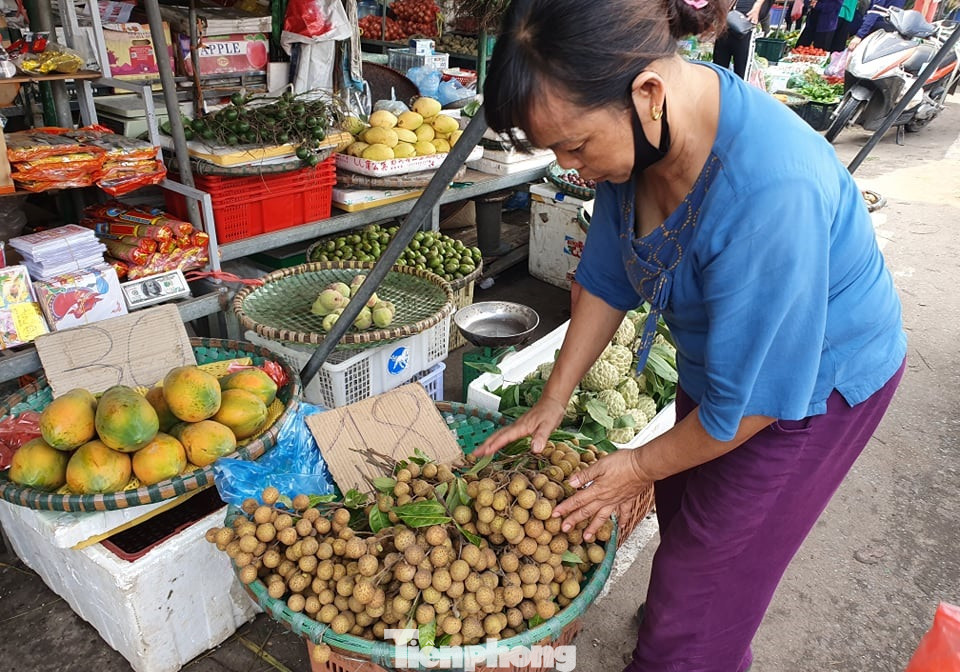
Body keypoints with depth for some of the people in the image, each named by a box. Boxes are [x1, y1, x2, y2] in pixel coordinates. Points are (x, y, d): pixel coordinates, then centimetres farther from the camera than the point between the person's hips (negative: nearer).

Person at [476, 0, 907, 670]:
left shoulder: (770, 190, -40)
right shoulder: (639, 133, -16)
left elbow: (752, 398, -29)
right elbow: (606, 278, -3)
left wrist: (642, 466, -13)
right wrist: (552, 402, 0)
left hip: (814, 381, -7)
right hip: (723, 355, 7)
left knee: (703, 574, 5)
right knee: (682, 511, 25)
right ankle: (669, 617, 54)